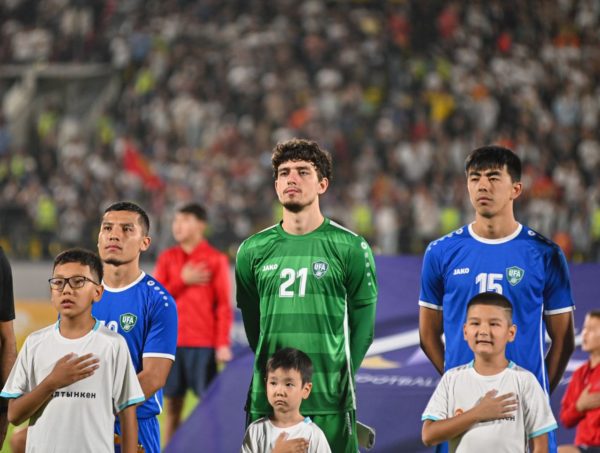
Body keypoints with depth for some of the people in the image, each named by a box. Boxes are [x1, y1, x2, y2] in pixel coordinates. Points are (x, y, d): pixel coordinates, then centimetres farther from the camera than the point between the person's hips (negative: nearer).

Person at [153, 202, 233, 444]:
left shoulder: (216, 259, -1)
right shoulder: (167, 258, 10)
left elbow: (224, 305, -4)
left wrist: (223, 344, -11)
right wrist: (182, 281, -10)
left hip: (203, 344, -3)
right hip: (171, 342, 3)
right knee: (173, 405, 5)